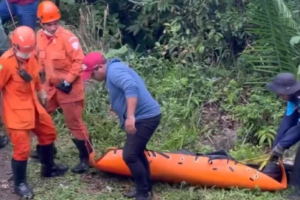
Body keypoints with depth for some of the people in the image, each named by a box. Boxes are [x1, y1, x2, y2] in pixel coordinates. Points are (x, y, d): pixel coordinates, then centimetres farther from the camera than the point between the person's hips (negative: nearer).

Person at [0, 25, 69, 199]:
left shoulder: (30, 56, -2)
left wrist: (40, 91, 27)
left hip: (32, 105, 8)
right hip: (16, 110, -8)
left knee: (48, 132, 22)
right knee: (22, 148, -5)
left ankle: (49, 168, 44)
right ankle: (20, 184, 16)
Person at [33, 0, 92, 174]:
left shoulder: (67, 37, -19)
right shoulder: (39, 37, 2)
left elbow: (79, 60, -19)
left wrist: (68, 80, -21)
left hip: (68, 87, -7)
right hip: (50, 85, 7)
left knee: (74, 123, -1)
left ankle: (87, 158, 12)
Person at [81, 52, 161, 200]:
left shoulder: (114, 71, -18)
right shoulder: (113, 71, 16)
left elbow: (131, 88, -33)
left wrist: (130, 116, -38)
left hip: (145, 117, -11)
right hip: (143, 116, 11)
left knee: (129, 155, -9)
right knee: (136, 153, 21)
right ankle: (146, 188, 33)